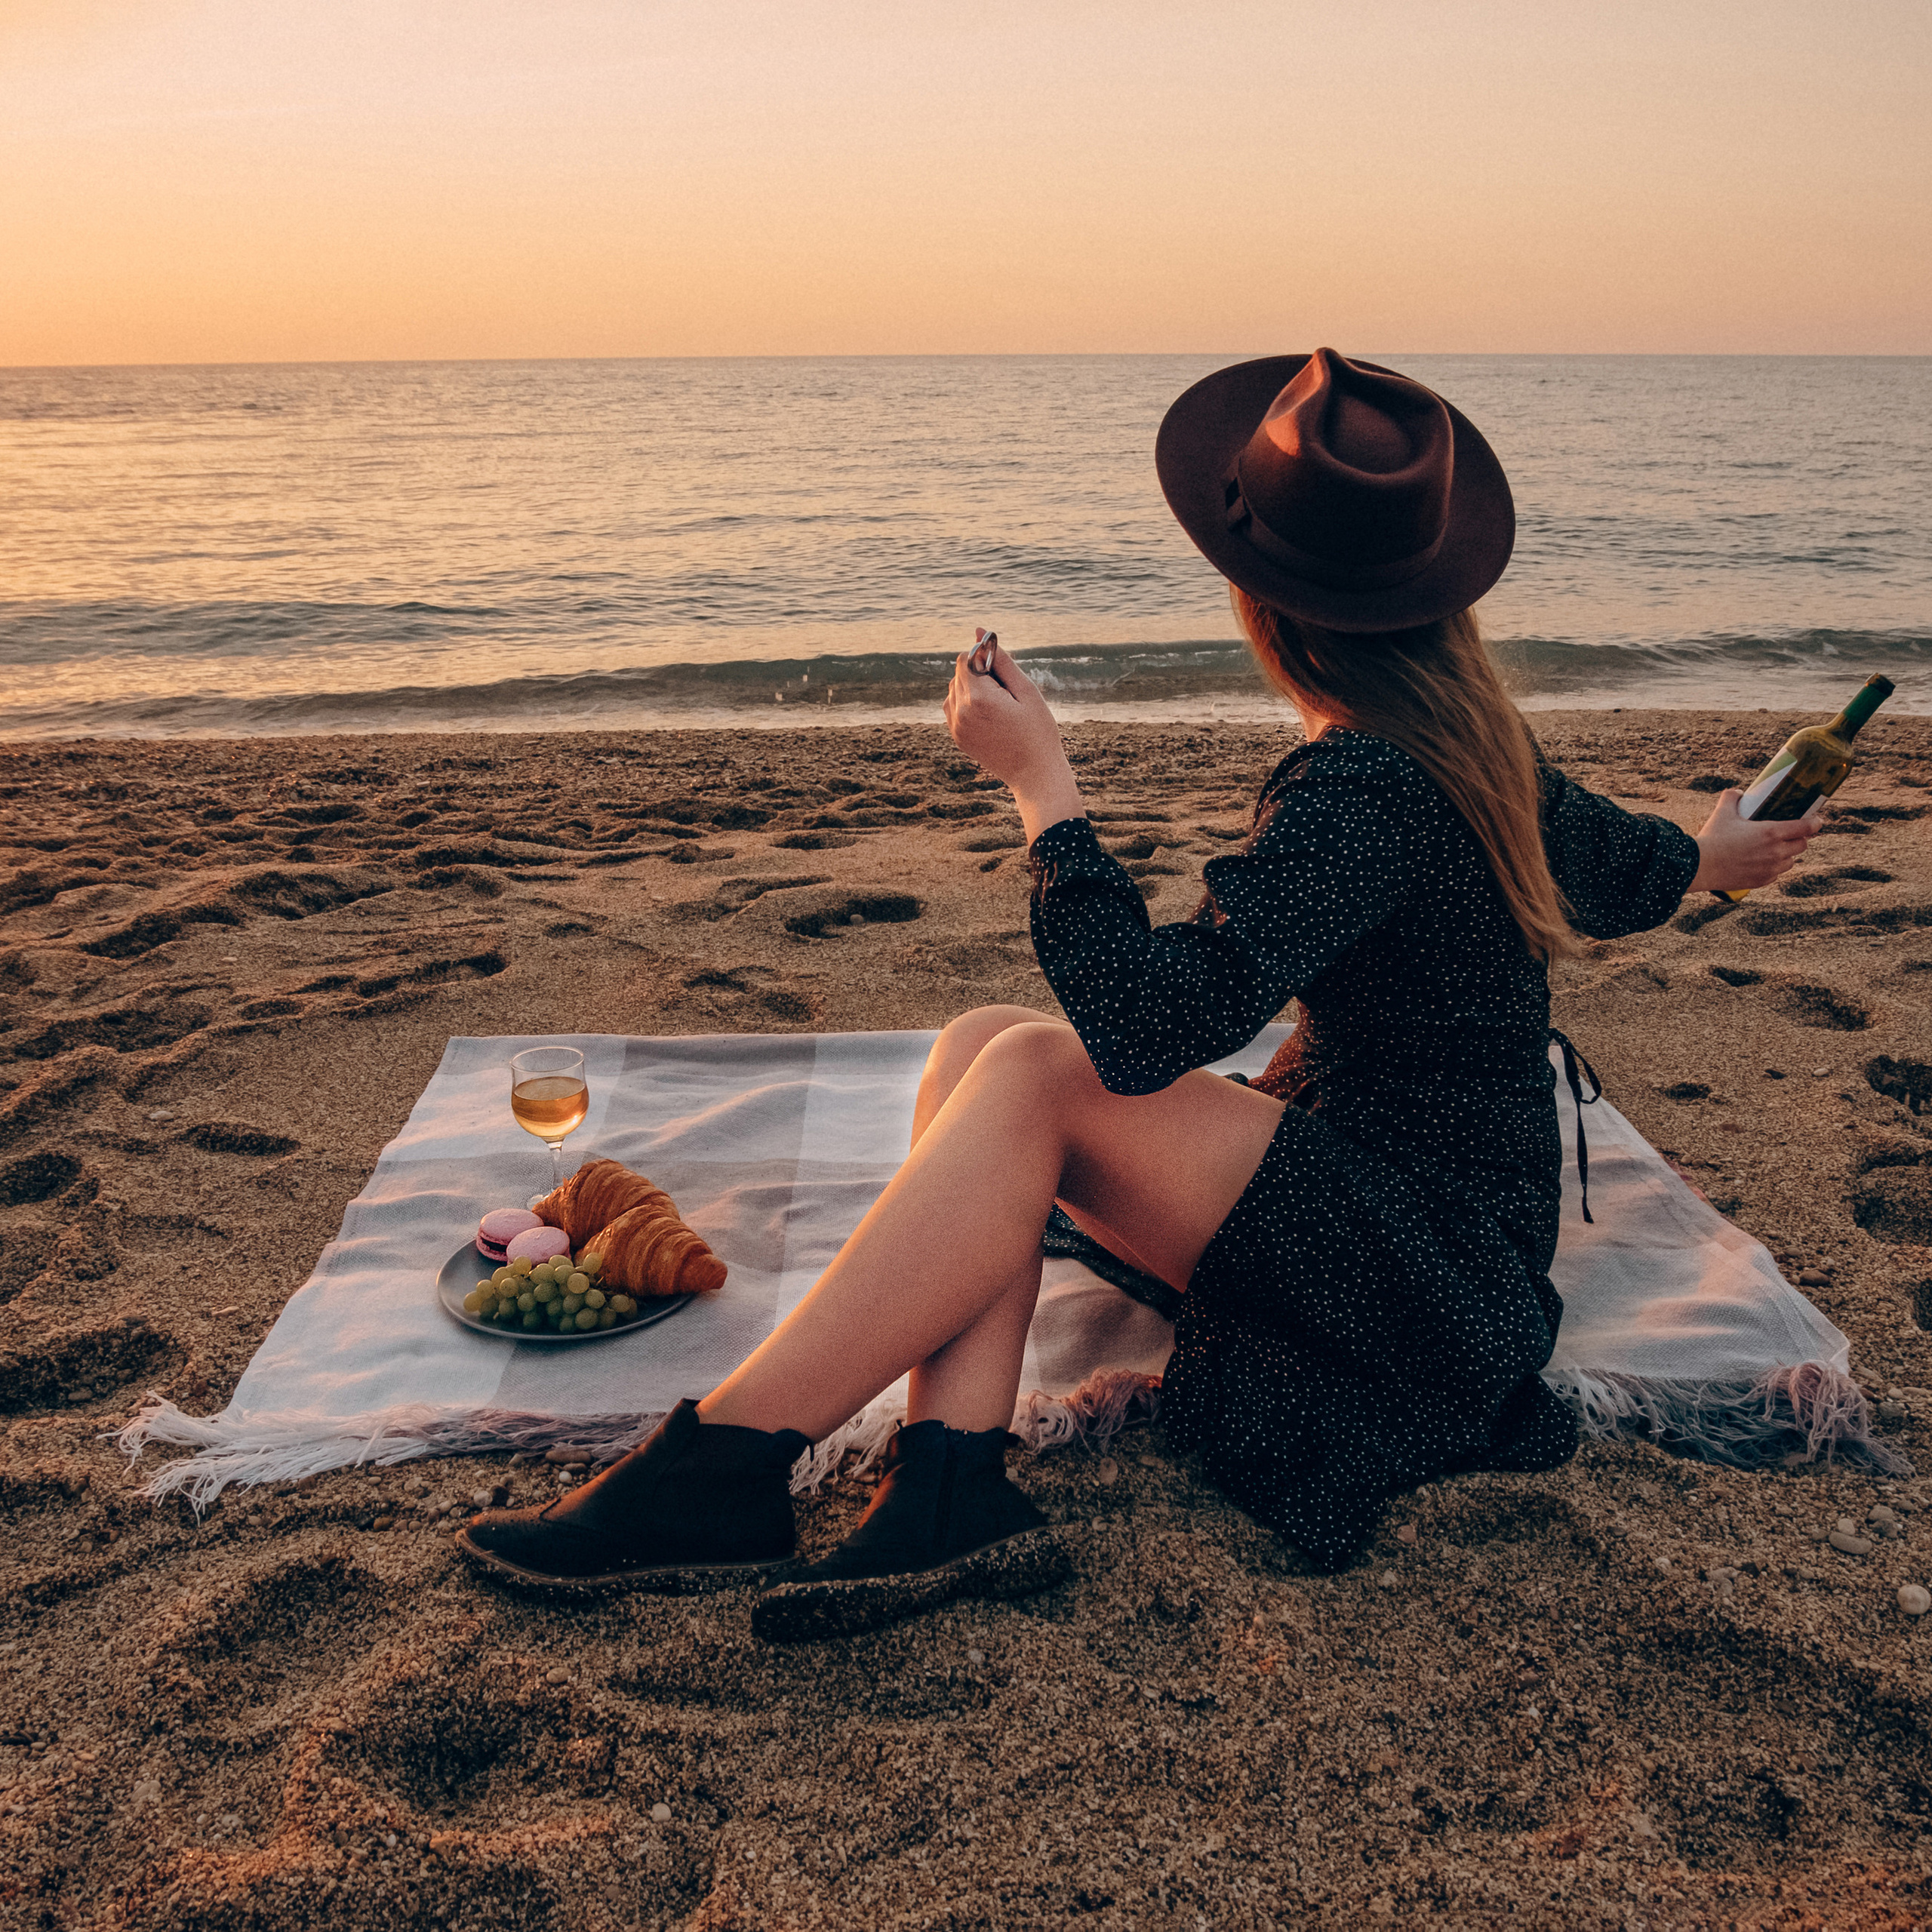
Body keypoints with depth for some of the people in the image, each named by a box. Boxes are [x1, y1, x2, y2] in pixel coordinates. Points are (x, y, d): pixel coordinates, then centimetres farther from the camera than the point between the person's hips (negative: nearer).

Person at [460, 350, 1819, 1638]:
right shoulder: (1469, 733, 5)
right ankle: (953, 1484, -21)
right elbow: (1620, 870, 23)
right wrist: (1710, 859, 45)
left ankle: (723, 1468, -22)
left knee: (1037, 1073, -26)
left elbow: (1149, 1022, -31)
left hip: (1431, 1292, -9)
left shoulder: (1366, 794, -23)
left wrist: (1041, 778, -24)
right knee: (977, 1046, -10)